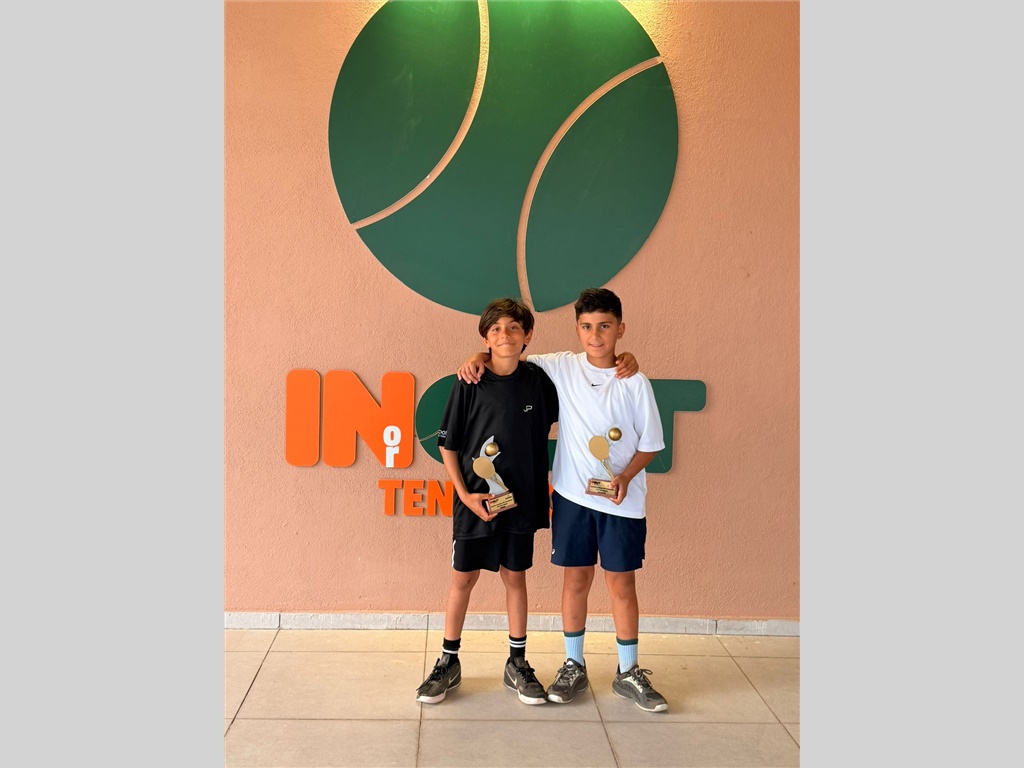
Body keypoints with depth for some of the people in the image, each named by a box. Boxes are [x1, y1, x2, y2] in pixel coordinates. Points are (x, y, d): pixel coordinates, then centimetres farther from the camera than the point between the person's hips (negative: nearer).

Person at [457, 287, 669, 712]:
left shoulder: (635, 383, -4)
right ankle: (573, 667, 26)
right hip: (572, 495, 1)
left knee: (621, 582, 7)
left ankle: (629, 673, 22)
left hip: (622, 500, -1)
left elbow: (649, 444, 1)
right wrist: (480, 356, -9)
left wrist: (625, 477, -15)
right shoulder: (561, 367, 0)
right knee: (575, 579, 9)